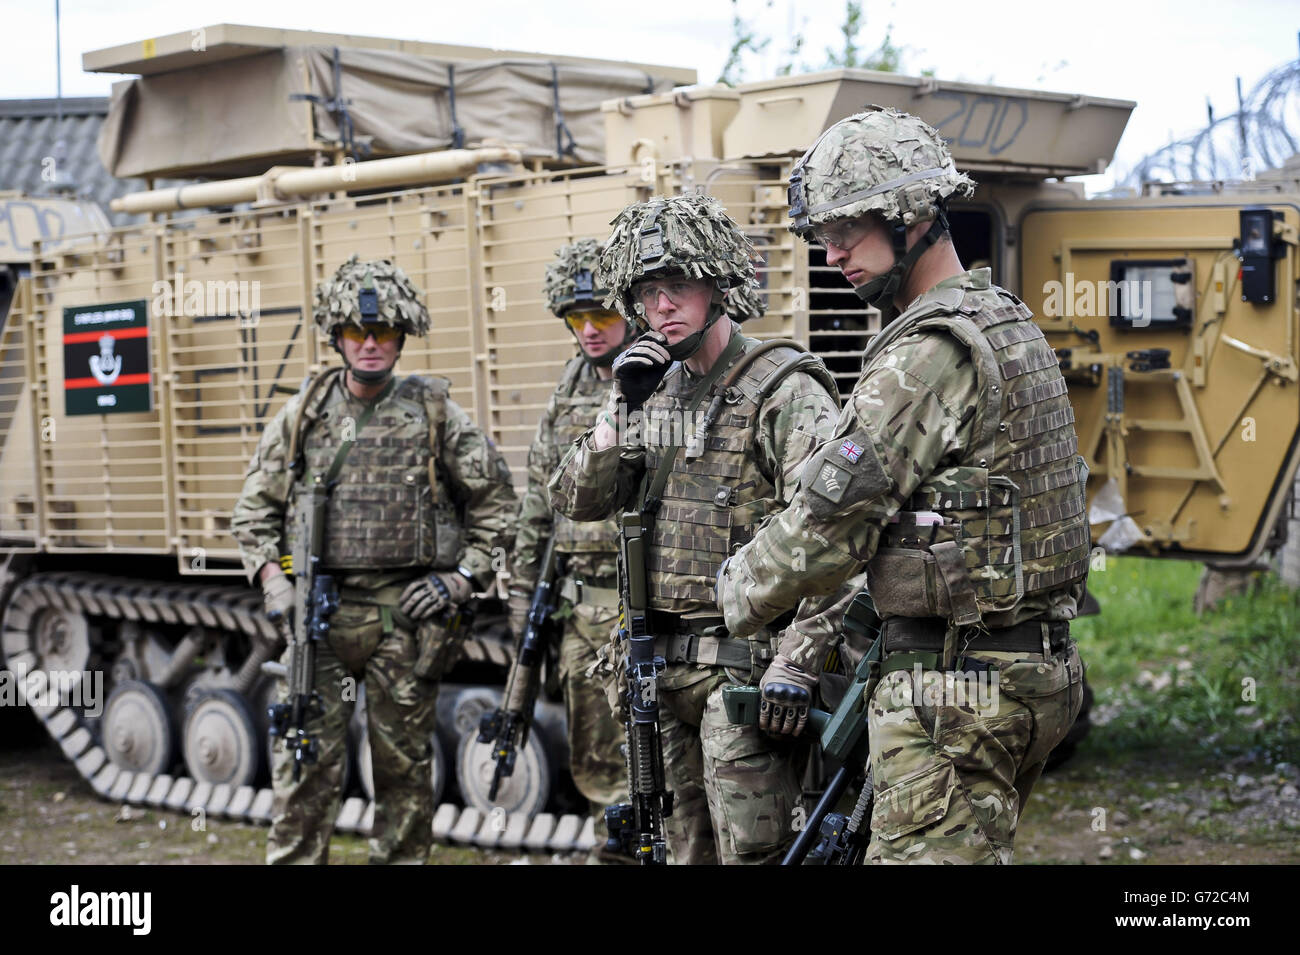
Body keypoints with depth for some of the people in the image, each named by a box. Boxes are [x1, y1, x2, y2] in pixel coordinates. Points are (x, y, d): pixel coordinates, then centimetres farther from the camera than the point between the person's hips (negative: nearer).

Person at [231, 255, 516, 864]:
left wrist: (462, 577, 0)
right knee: (304, 764, -4)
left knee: (404, 767, 8)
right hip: (319, 613, 1)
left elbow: (495, 499, 9)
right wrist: (272, 578, -1)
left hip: (406, 614, -1)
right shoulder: (302, 415, 7)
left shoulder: (434, 413, 3)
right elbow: (254, 510, 13)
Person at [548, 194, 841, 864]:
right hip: (663, 665, 7)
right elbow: (578, 501, 9)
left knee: (753, 851, -9)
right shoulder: (658, 391, 13)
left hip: (745, 662, -7)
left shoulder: (783, 388, -10)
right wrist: (624, 407, -5)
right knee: (687, 849, 14)